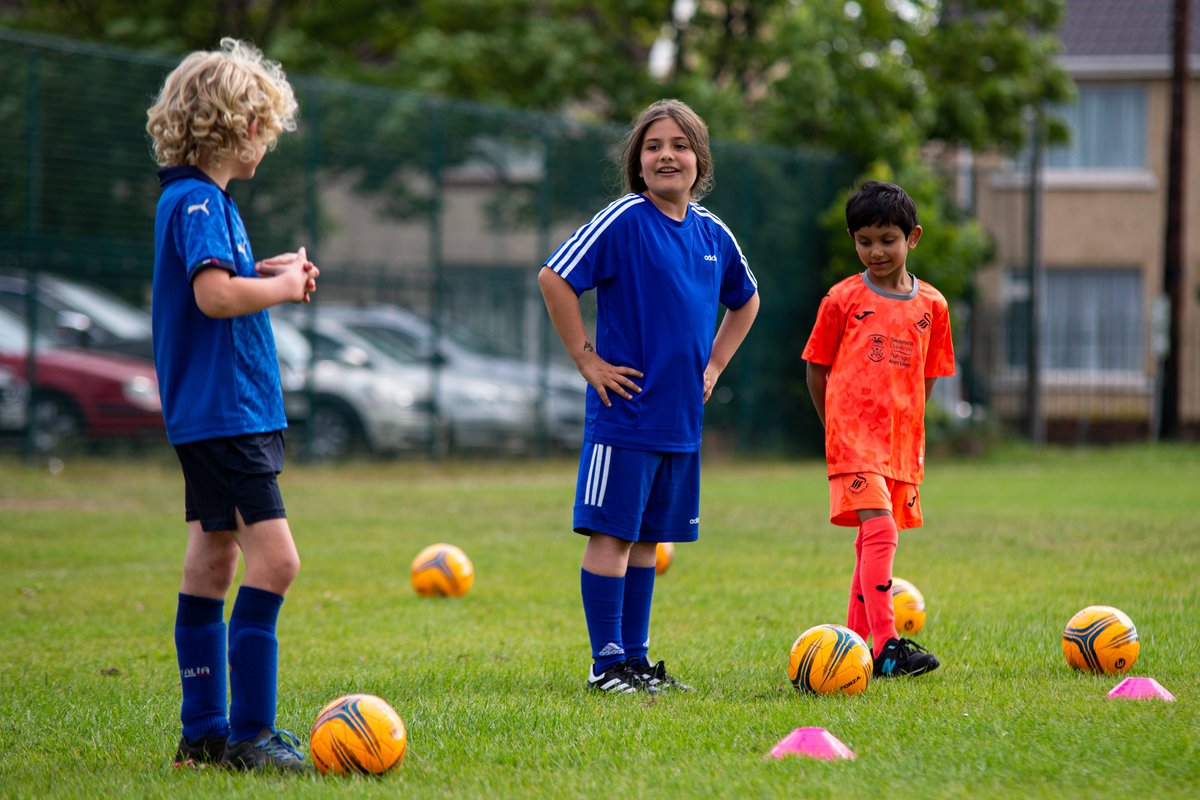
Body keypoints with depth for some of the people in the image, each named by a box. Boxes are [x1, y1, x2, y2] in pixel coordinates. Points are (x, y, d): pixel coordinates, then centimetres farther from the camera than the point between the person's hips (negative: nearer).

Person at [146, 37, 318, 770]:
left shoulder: (200, 198, 16)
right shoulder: (197, 201, -15)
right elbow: (215, 294, -28)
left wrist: (263, 274, 13)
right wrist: (281, 288, -12)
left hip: (227, 413, 11)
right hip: (221, 413, -11)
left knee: (213, 563, 12)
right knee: (274, 560, -14)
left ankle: (204, 731, 17)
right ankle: (248, 734, -14)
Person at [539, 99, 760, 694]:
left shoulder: (713, 233, 10)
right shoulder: (624, 220, -9)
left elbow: (745, 301, 28)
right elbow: (554, 278, -14)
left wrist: (714, 364, 16)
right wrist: (587, 361, -13)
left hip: (681, 416, 6)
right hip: (625, 411, -6)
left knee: (648, 537, 11)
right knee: (610, 534, -5)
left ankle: (635, 657, 18)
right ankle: (608, 662, 0)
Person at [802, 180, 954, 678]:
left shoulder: (931, 305, 9)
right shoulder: (843, 299, 0)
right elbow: (817, 370, 7)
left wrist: (905, 428, 12)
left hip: (902, 444, 5)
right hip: (853, 437, -5)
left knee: (873, 544, 12)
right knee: (880, 531, -19)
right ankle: (886, 647, -25)